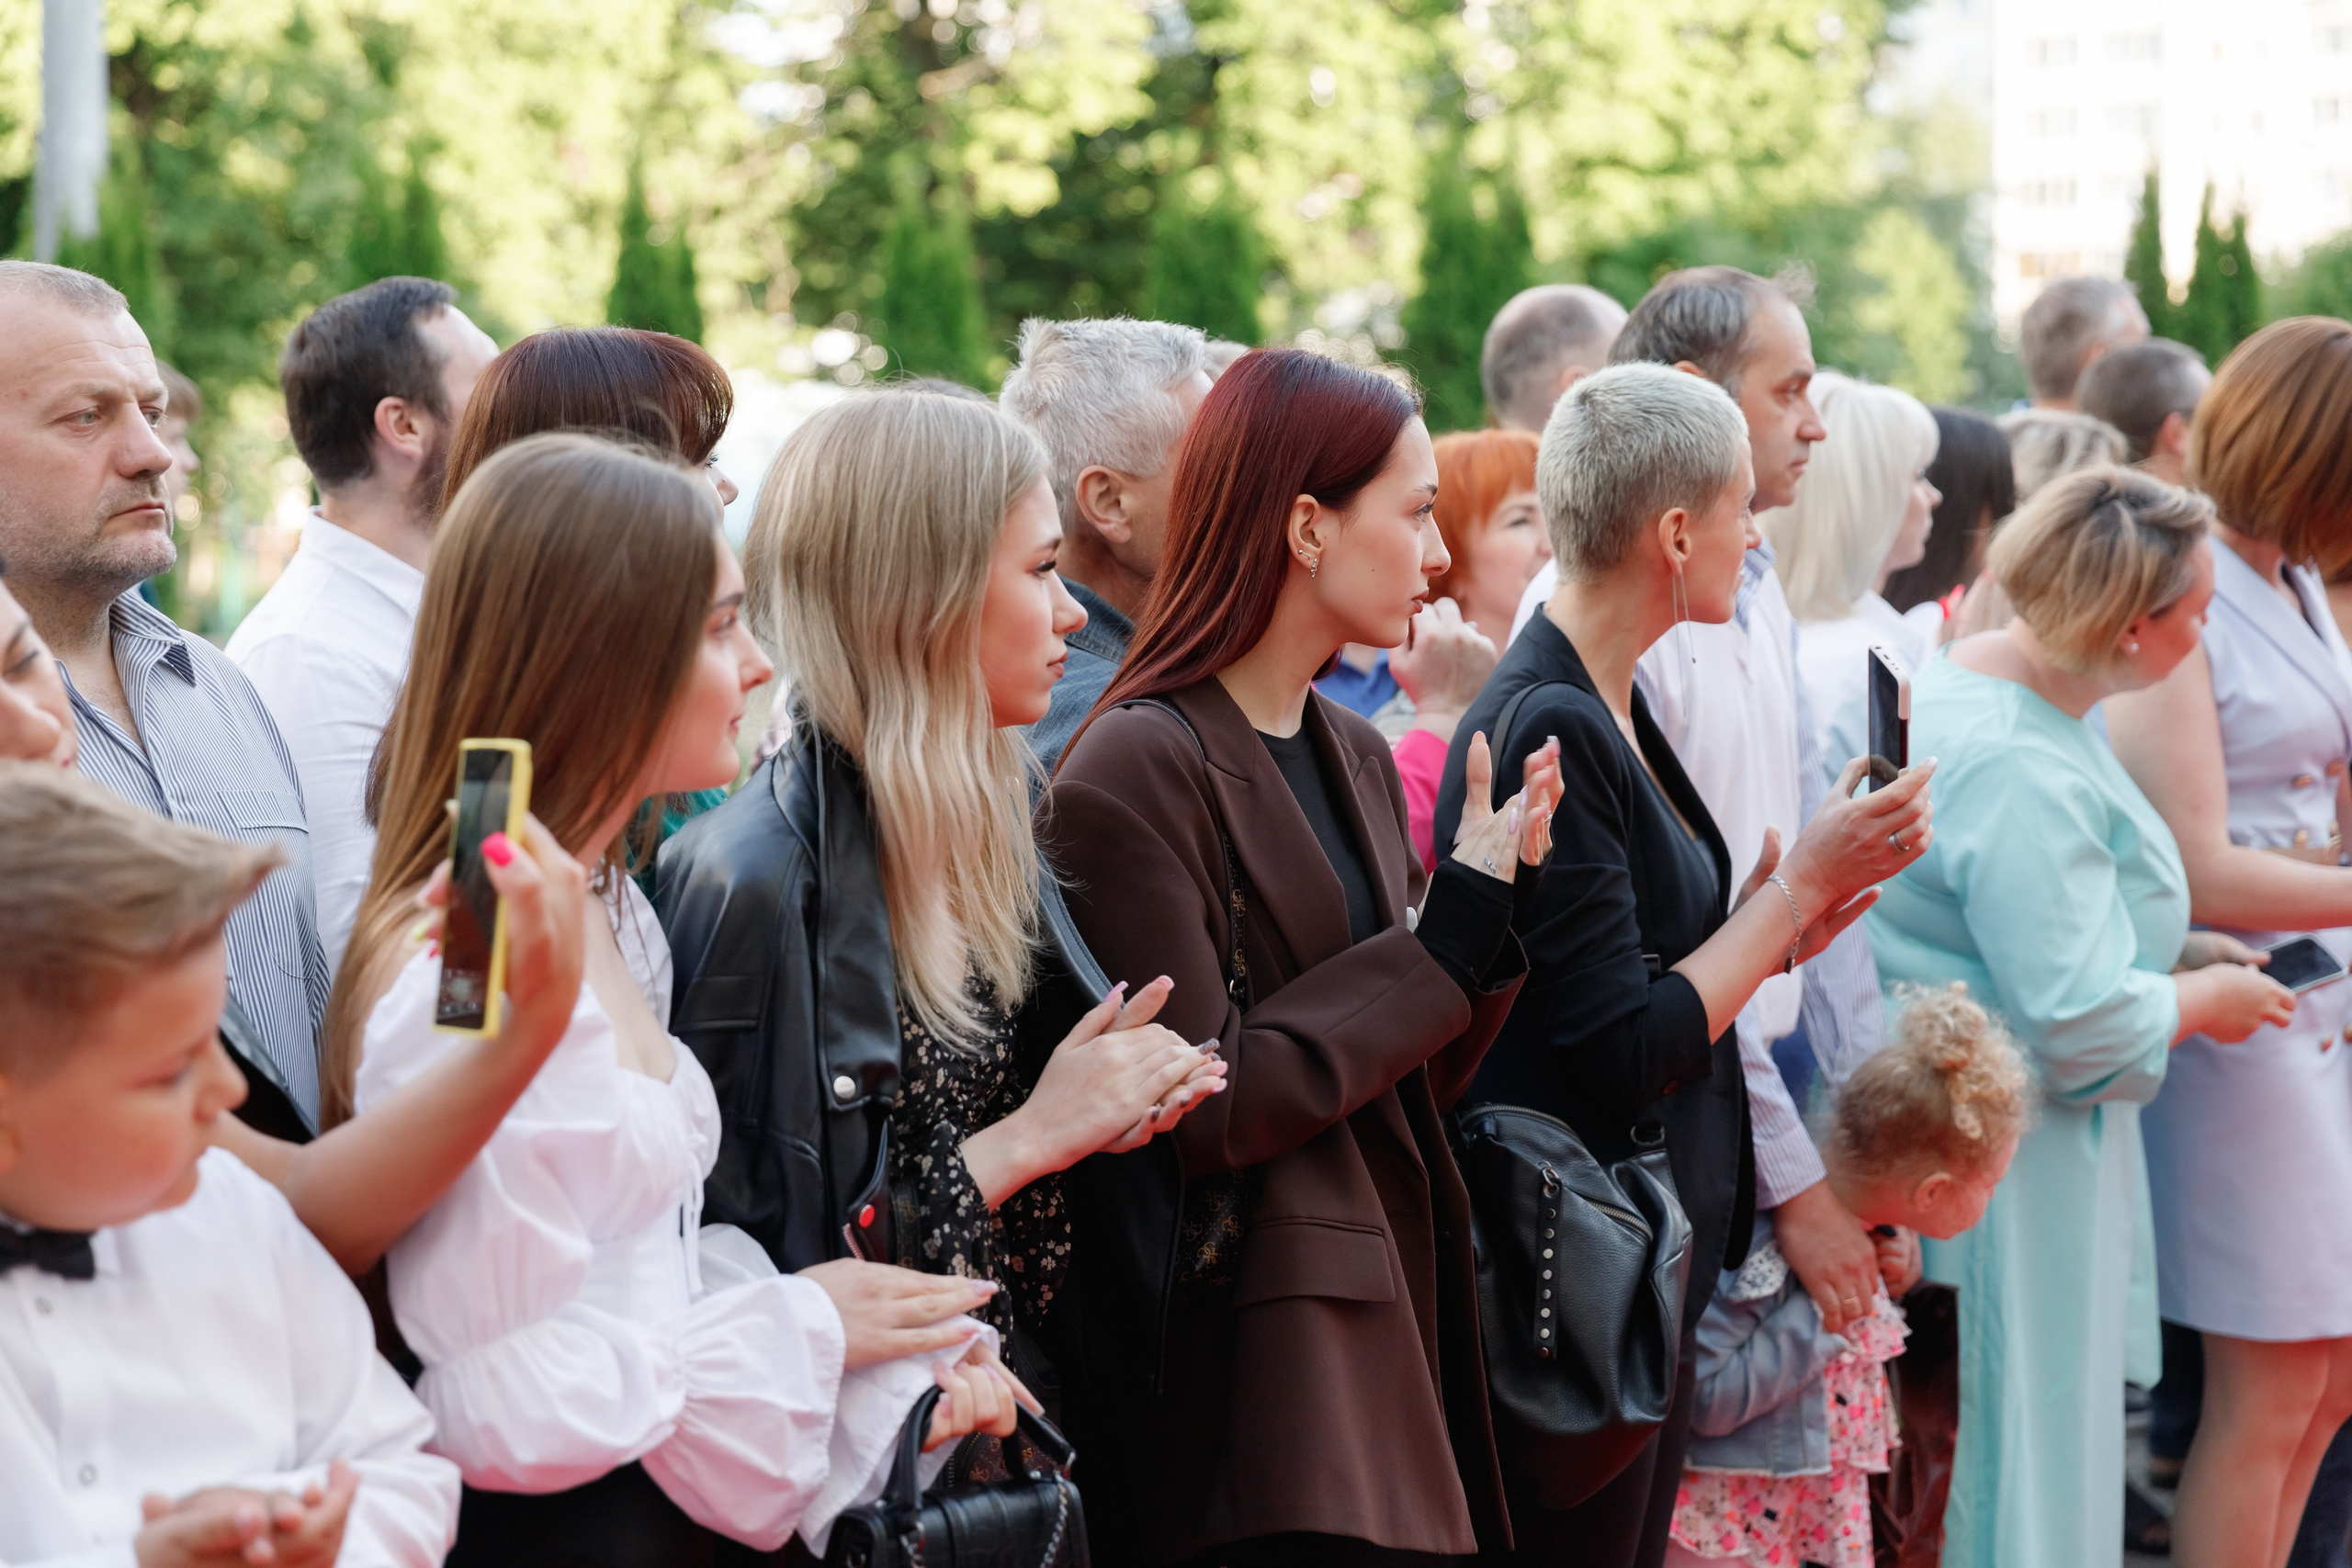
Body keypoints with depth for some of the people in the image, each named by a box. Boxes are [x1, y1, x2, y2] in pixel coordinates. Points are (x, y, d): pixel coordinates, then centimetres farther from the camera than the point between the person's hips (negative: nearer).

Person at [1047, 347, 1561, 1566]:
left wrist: (1498, 896, -1)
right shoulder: (1136, 770, -12)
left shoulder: (1356, 758, 13)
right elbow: (1206, 1111, -17)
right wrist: (1448, 937, -12)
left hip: (1392, 1320, 8)